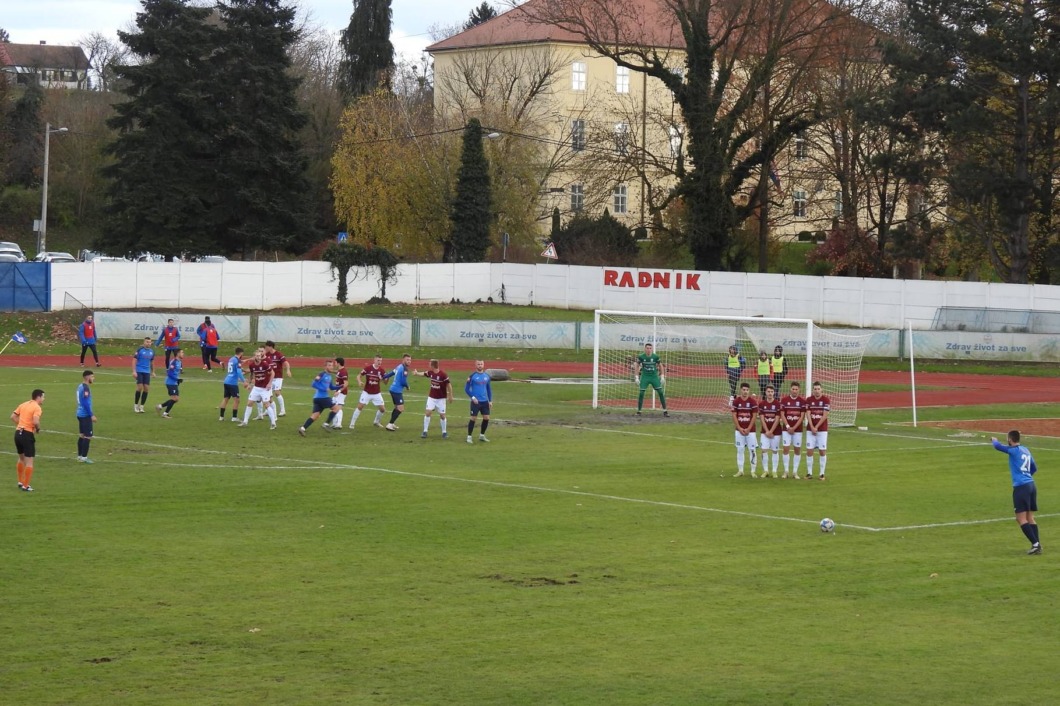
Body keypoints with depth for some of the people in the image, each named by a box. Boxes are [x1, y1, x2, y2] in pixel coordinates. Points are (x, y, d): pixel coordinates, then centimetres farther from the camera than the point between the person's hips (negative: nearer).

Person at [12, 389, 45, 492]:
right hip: (27, 434, -8)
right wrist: (38, 429, -4)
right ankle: (26, 485, 2)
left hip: (18, 433, 8)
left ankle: (21, 482, 31)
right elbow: (35, 421, -23)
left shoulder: (23, 404, 13)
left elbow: (13, 416, 13)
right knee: (29, 461, 1)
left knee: (21, 458, 24)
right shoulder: (37, 407, -10)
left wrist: (20, 424, 12)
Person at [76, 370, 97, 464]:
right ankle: (84, 457, -5)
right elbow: (86, 403, -22)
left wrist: (91, 413, 25)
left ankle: (80, 456, 19)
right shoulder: (86, 388, -18)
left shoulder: (80, 386, 11)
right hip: (85, 415, -10)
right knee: (88, 436, -5)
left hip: (80, 414, 10)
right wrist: (92, 415, -18)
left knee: (82, 435, 14)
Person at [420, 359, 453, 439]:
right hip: (431, 397, 4)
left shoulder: (443, 374, -20)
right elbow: (424, 374, 19)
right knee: (428, 413, -8)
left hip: (441, 398, -4)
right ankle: (425, 431, -1)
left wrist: (450, 396, -11)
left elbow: (449, 385, -13)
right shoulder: (430, 372, -4)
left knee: (442, 415, 1)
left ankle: (444, 432, 17)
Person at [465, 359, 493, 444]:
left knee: (486, 418, 4)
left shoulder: (486, 376, 8)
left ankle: (482, 435, 20)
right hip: (476, 401, -5)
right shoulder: (472, 376, -6)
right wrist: (473, 397, -13)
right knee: (473, 418, -5)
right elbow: (466, 389, -3)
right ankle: (469, 437, 4)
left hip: (485, 401, 5)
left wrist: (490, 401, 9)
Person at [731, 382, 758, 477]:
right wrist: (740, 428, -8)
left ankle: (753, 471, 5)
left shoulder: (752, 401, -5)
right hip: (739, 430, 2)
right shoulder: (736, 401, 1)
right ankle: (740, 471, 13)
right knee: (739, 450, 6)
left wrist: (748, 429, -11)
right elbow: (734, 416, 1)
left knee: (753, 450, -2)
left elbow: (754, 416, -5)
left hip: (750, 430, -2)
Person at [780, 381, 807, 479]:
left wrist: (794, 428, -10)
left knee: (798, 449, 2)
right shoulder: (784, 400, 1)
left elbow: (802, 416, -3)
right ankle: (786, 471, 2)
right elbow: (782, 414, 0)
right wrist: (787, 426, -10)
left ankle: (795, 472, 9)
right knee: (786, 448, -5)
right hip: (786, 429, 0)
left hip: (798, 429, 0)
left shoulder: (802, 401, -1)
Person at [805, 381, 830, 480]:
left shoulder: (826, 400, -4)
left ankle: (822, 474, 6)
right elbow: (808, 415, -2)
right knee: (809, 451, -1)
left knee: (822, 451, 0)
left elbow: (825, 416, -8)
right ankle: (809, 473, 6)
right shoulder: (809, 400, 3)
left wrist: (816, 427, -12)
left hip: (822, 429, -2)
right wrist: (812, 427, -13)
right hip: (810, 429, 2)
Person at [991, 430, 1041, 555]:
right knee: (1030, 518, 11)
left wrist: (994, 440, 10)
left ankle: (1035, 544, -15)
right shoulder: (1026, 450, 17)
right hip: (1031, 485, 8)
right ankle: (1037, 546, 3)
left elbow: (998, 446, -14)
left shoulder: (1014, 450, -7)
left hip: (1020, 487, -8)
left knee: (1021, 519, -6)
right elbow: (1034, 468, 27)